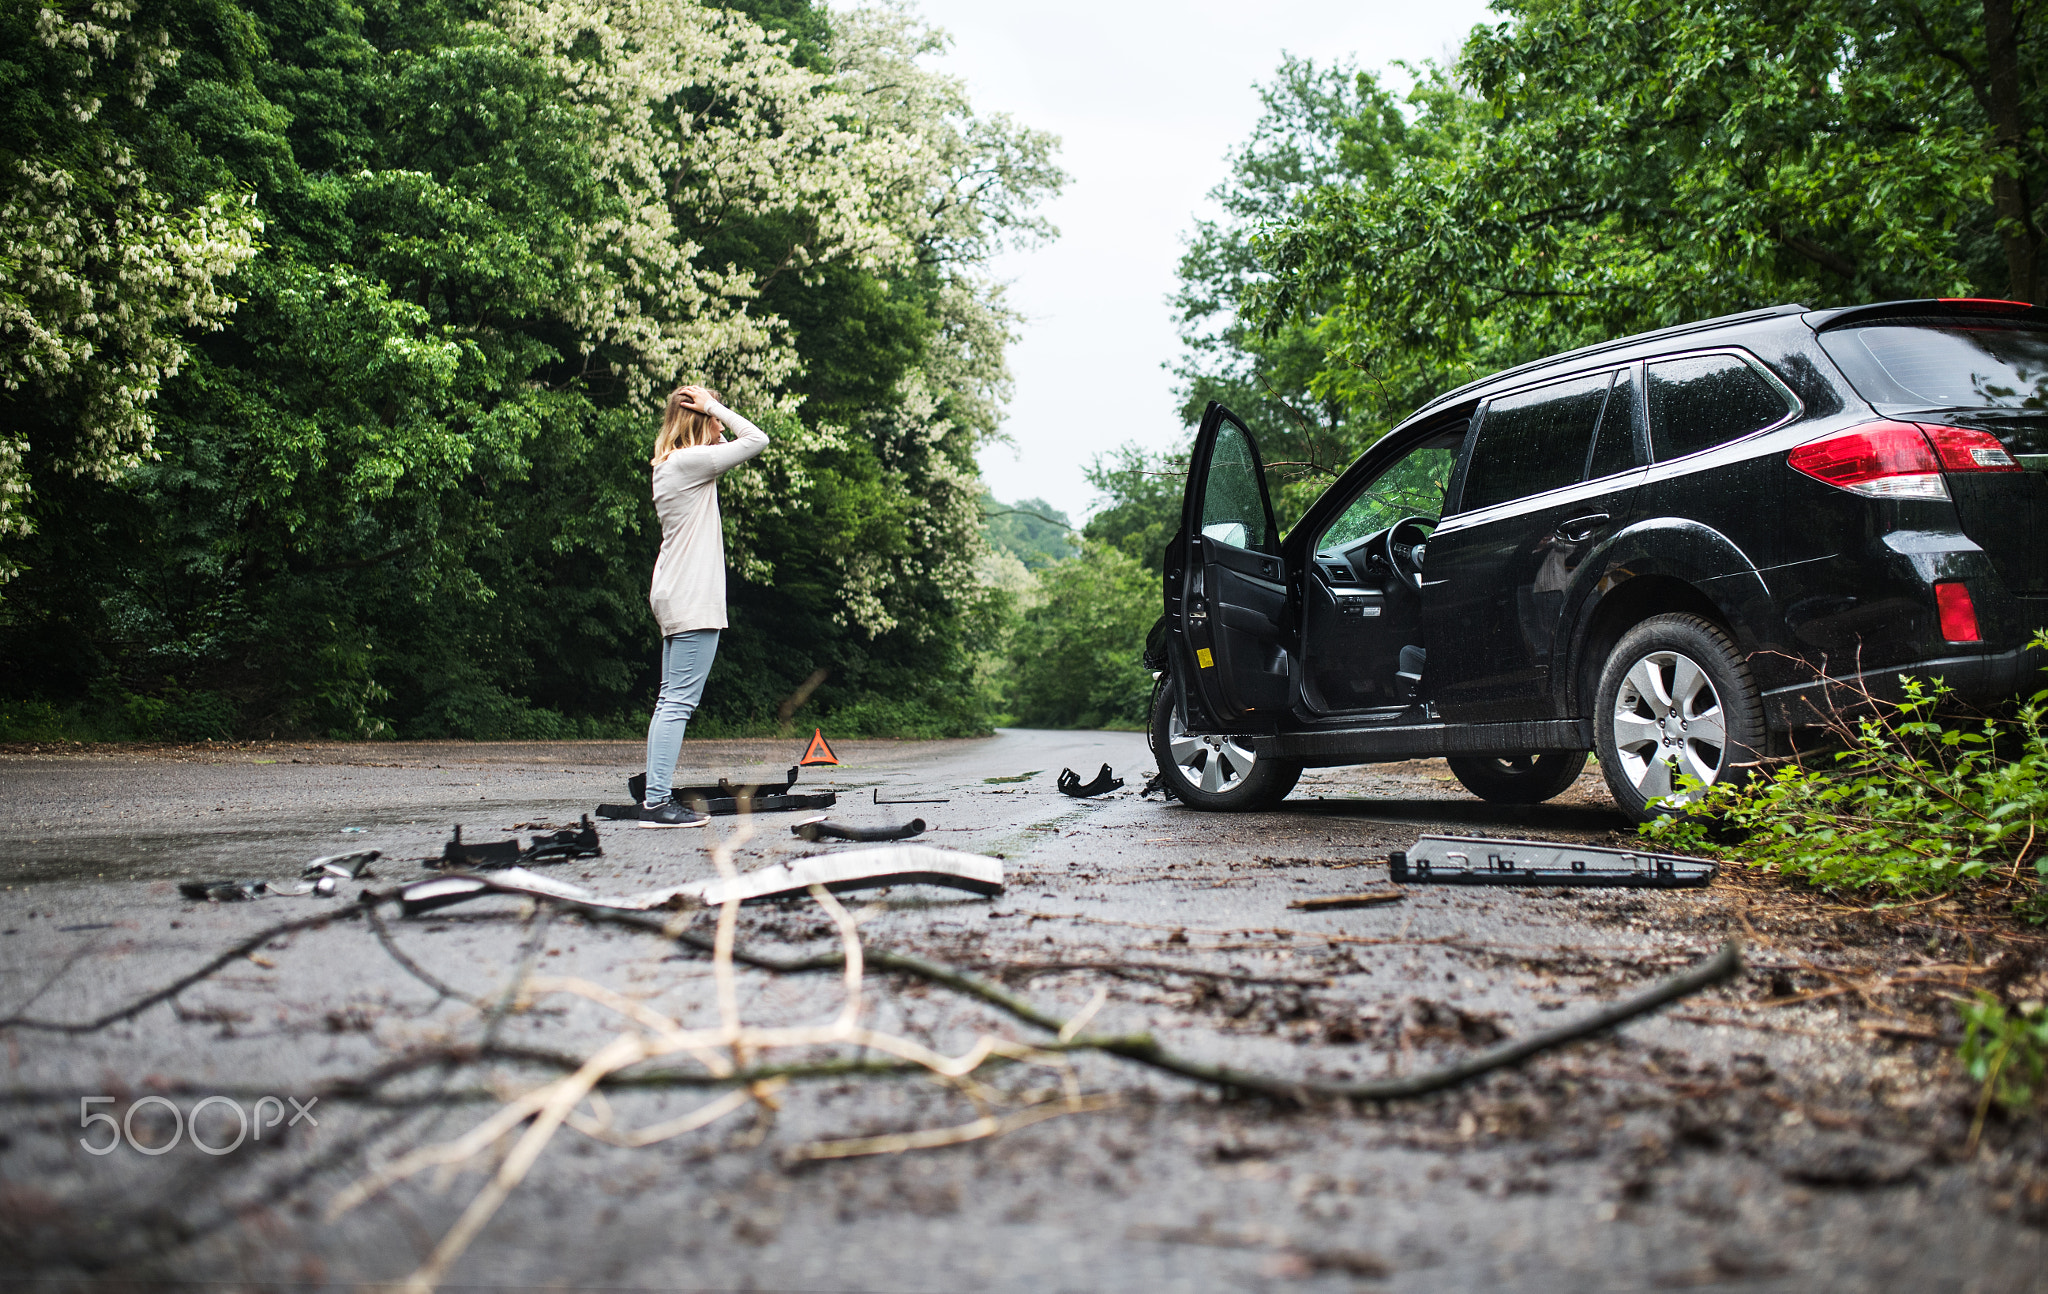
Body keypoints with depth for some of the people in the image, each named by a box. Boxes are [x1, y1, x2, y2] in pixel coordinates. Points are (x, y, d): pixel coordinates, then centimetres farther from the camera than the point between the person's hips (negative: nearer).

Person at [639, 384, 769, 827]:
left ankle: (656, 798, 9)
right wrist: (715, 407, -3)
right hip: (693, 600, -10)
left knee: (670, 699, 9)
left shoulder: (668, 466, 18)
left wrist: (713, 410, 17)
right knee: (679, 702, -10)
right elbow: (757, 439, -11)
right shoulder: (691, 461, -10)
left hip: (672, 599, 10)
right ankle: (657, 802, -11)